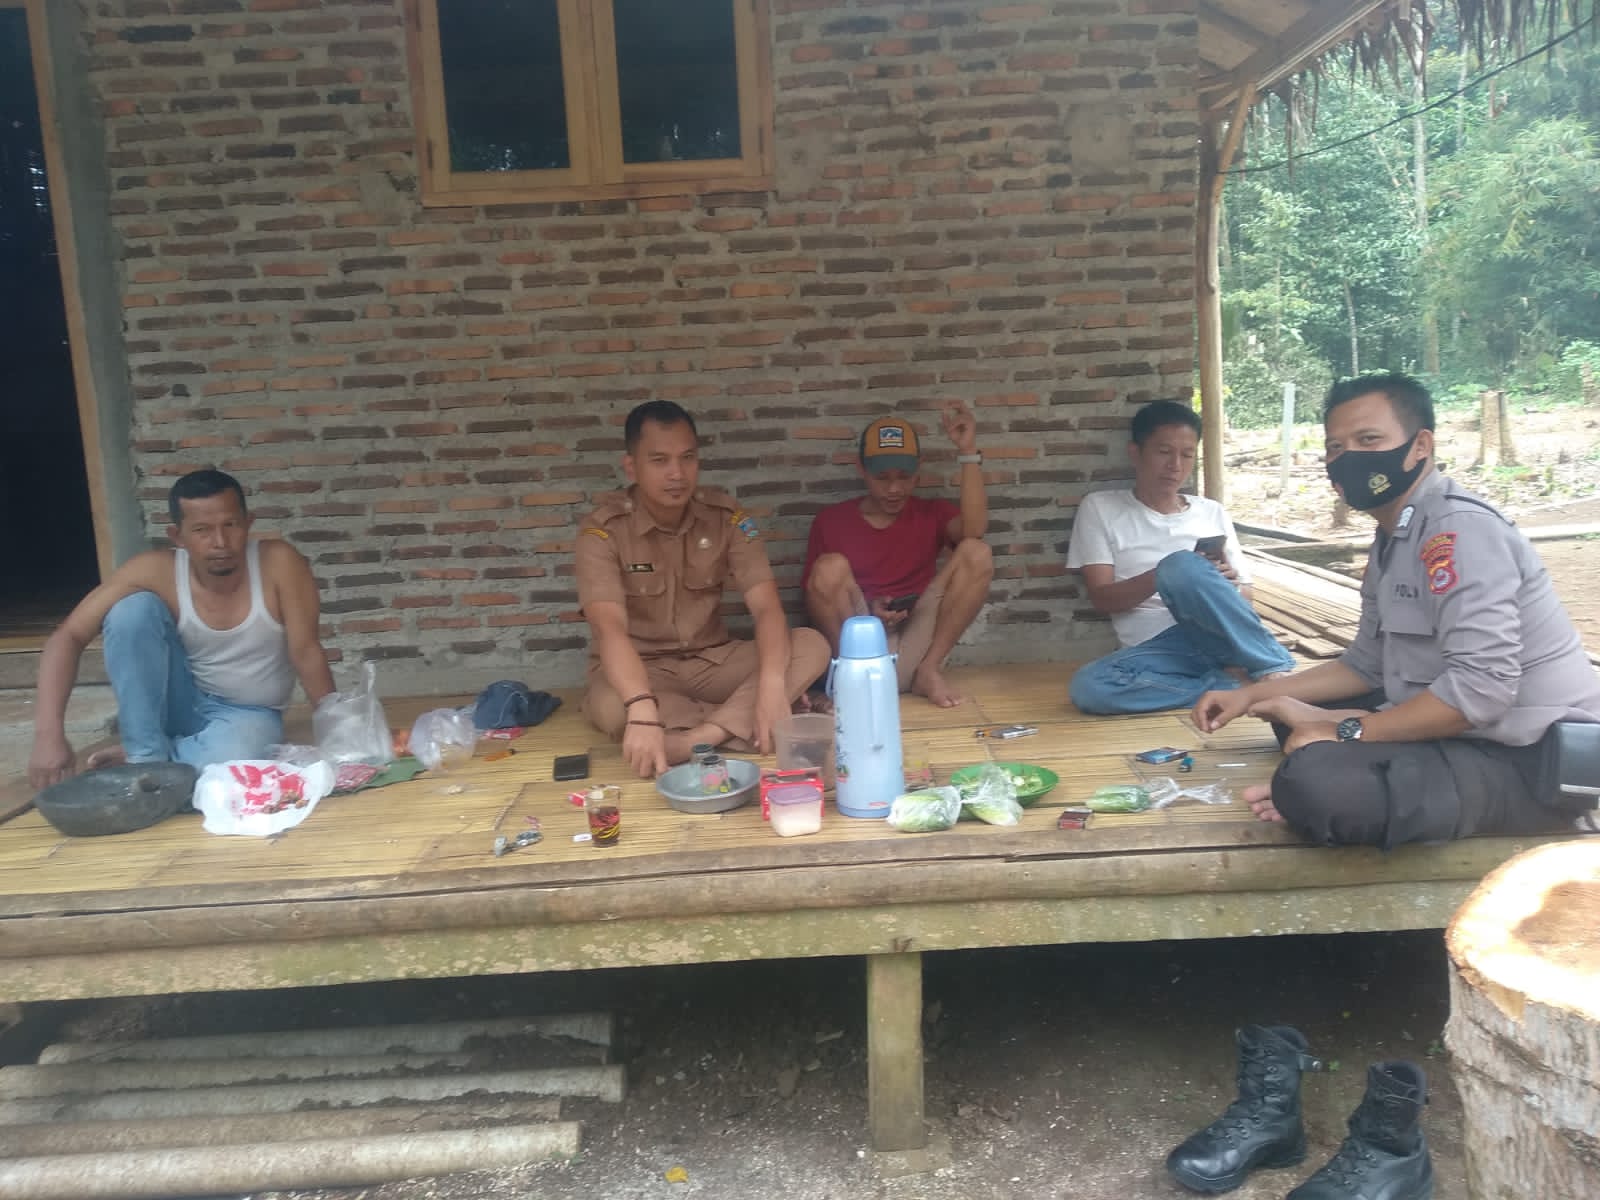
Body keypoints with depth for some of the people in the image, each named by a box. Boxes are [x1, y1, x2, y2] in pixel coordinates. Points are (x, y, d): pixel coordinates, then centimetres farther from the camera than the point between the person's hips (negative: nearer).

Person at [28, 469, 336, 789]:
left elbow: (307, 654, -18)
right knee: (133, 608, -23)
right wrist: (49, 733, -30)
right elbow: (69, 637, -18)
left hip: (249, 713, -2)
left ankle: (148, 761, -7)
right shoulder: (155, 571, -17)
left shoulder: (278, 562, -22)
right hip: (183, 704, 2)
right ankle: (146, 753, -15)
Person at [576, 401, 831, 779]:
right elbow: (610, 629, -31)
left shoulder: (726, 515, -8)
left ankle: (697, 739, -32)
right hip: (637, 670, -3)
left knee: (812, 646, -21)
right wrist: (643, 710, -49)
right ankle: (741, 725, -24)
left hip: (712, 661, 3)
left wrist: (771, 685, -36)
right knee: (608, 707, -39)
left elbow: (766, 607, -17)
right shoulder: (602, 530, -17)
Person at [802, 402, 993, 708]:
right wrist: (866, 613, -14)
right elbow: (815, 601, 5)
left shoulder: (932, 513, 11)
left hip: (916, 647, 2)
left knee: (976, 553, -16)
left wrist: (968, 451, -17)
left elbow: (975, 530, -13)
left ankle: (928, 670, -11)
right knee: (830, 567, -27)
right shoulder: (831, 520, 6)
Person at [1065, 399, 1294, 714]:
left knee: (1184, 568, -33)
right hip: (1157, 648, 0)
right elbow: (1102, 598, 2)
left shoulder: (1212, 513, 18)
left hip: (1219, 637, 1)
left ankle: (1273, 671, -25)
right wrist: (1161, 576, -16)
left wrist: (1226, 585, -9)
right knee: (1087, 686, -36)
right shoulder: (1100, 508, 11)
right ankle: (1236, 685, -29)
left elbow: (1244, 596, 16)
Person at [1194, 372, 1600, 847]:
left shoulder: (1459, 528, -19)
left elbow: (1481, 687, -28)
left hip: (1530, 760, -11)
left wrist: (1346, 733, -19)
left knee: (1313, 785, -33)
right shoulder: (1391, 542, 11)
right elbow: (1367, 664, 19)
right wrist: (1253, 695, 11)